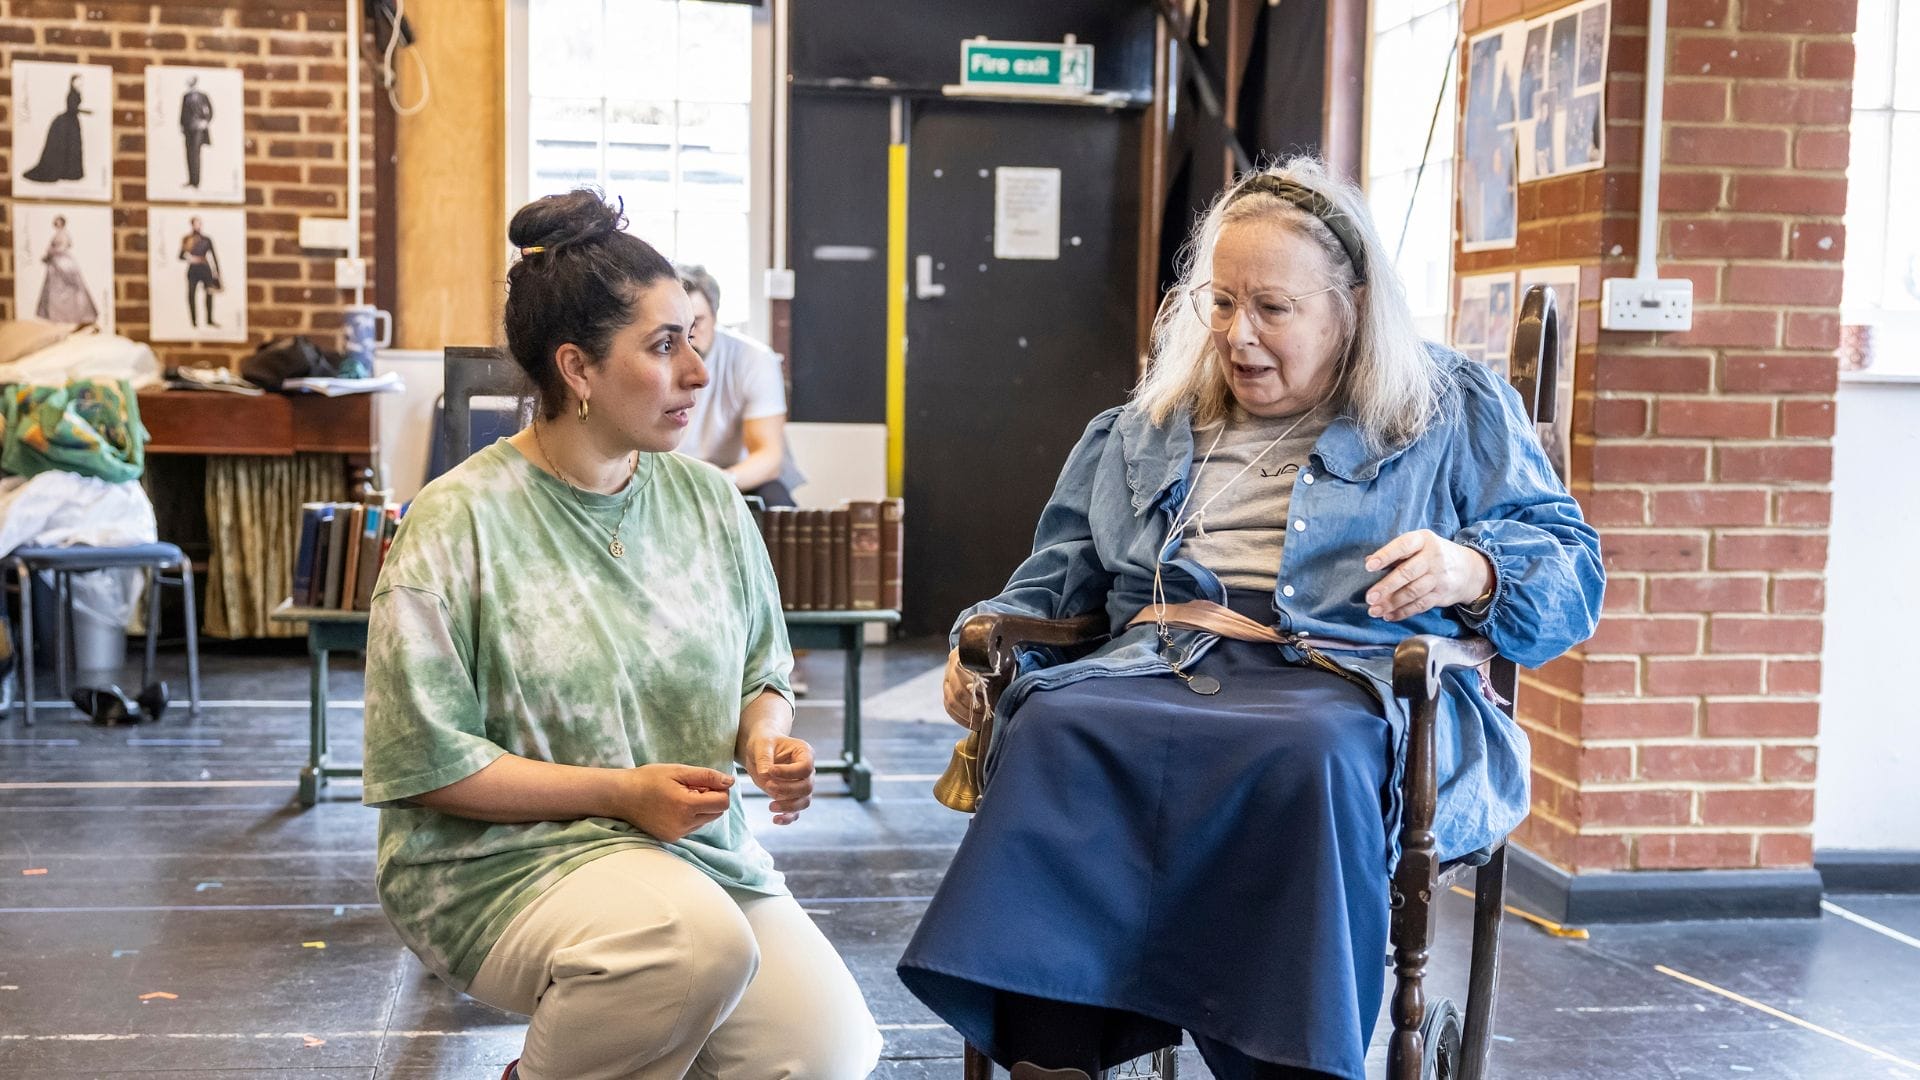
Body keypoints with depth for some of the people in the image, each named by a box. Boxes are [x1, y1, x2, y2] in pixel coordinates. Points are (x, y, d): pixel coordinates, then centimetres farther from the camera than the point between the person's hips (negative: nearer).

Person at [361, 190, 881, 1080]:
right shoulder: (457, 523, -10)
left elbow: (761, 675, 17)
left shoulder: (709, 502, 6)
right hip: (499, 855, -5)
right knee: (697, 939, -35)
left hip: (695, 848, 5)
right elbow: (428, 762, -11)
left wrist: (767, 739, -7)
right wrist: (621, 793, -17)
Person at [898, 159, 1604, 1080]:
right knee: (1053, 727, -33)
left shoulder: (1454, 412, 18)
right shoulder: (1144, 427, 28)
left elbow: (1571, 569, 12)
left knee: (1312, 755, -41)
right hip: (1156, 668, 3)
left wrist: (1472, 572, -10)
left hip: (1346, 683, -2)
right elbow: (1058, 578, 29)